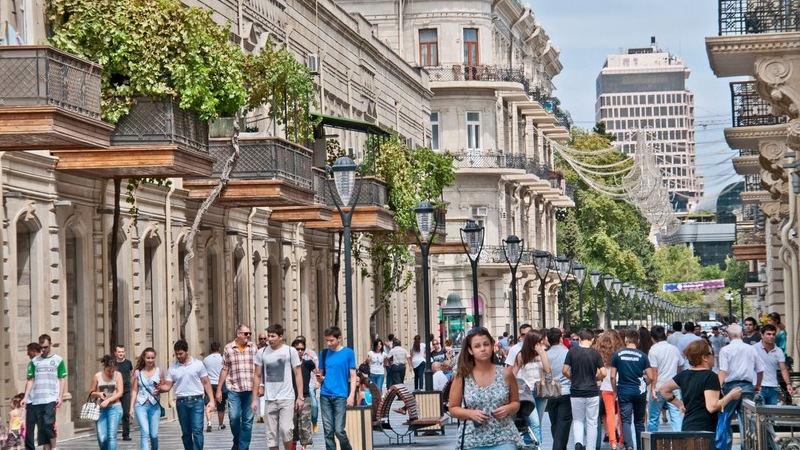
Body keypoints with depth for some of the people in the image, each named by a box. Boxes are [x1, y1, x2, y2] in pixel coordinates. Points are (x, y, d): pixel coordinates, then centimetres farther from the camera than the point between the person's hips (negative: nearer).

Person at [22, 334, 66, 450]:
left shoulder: (58, 360, 5)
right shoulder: (34, 361, 12)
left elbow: (62, 379, 4)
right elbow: (30, 380, 12)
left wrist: (60, 396, -5)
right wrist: (25, 397, 3)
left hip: (51, 398, -3)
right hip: (35, 400, 3)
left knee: (48, 423, -16)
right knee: (41, 427, 1)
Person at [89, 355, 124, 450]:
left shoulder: (118, 375, 2)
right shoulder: (97, 376, 4)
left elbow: (120, 393, -3)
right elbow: (91, 394, 12)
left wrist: (108, 400, -15)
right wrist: (98, 394, -11)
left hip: (114, 408, -1)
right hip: (100, 409, 1)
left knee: (112, 436, -11)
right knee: (102, 438, -6)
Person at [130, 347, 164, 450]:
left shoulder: (159, 371, 6)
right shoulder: (138, 372, 6)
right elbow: (134, 390, 8)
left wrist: (159, 390, -13)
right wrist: (132, 407, 3)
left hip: (154, 406, 1)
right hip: (141, 405, -1)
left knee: (154, 435, 2)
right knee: (145, 433, -15)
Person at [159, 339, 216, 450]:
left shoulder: (198, 364, 2)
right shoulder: (173, 368, 7)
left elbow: (206, 383, 4)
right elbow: (168, 386, 6)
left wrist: (211, 400, -3)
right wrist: (160, 388, -18)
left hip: (196, 401, -3)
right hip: (181, 402, 3)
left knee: (197, 430, -12)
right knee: (186, 433, 8)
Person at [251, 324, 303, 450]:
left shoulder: (290, 351, -2)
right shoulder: (261, 353, 3)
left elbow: (298, 374, 1)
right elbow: (257, 376, 10)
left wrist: (300, 397, -4)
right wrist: (255, 399, 6)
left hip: (287, 398, -3)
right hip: (270, 399, 3)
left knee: (286, 429, -14)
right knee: (271, 433, 5)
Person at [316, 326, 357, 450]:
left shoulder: (348, 353, 1)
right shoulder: (324, 353, 10)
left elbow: (353, 376, 1)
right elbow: (321, 376, 16)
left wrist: (351, 395, -8)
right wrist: (319, 378, -8)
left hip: (340, 396, -3)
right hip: (325, 396, 3)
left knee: (339, 430, -8)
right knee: (328, 431, 3)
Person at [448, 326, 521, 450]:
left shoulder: (505, 374, 1)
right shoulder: (462, 377, -1)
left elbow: (515, 402, 12)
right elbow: (453, 408, 6)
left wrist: (508, 409, -11)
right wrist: (471, 413, -13)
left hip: (504, 439, -1)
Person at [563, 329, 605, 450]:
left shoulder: (572, 351, -5)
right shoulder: (595, 354, -6)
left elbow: (565, 371, -6)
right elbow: (603, 373, -9)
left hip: (576, 392, 1)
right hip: (592, 392, -1)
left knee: (577, 420, 13)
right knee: (592, 423, 8)